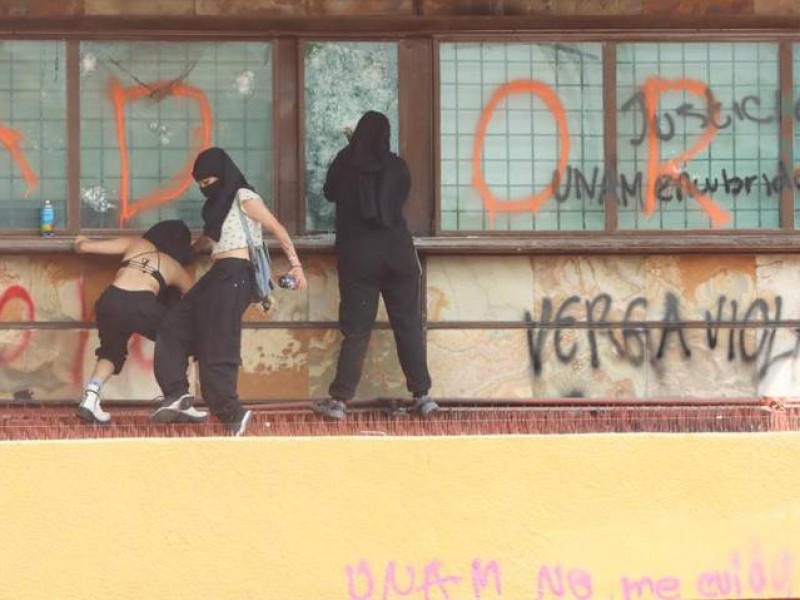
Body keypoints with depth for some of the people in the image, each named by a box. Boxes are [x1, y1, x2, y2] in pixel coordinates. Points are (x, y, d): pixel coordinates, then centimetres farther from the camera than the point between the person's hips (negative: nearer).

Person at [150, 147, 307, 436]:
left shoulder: (244, 197, -4)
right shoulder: (220, 205, 23)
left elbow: (277, 229, -9)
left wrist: (295, 264, -16)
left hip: (234, 275, -10)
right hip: (217, 275, 10)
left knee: (217, 344, -13)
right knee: (173, 327, 5)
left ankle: (230, 410, -14)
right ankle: (177, 392, 1)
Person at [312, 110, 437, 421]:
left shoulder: (344, 163, 0)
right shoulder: (396, 166, 1)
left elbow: (330, 193, 17)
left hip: (357, 254, 0)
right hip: (398, 253, 0)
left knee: (356, 329, 0)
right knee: (408, 325, 6)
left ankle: (340, 398, -4)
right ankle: (422, 395, 4)